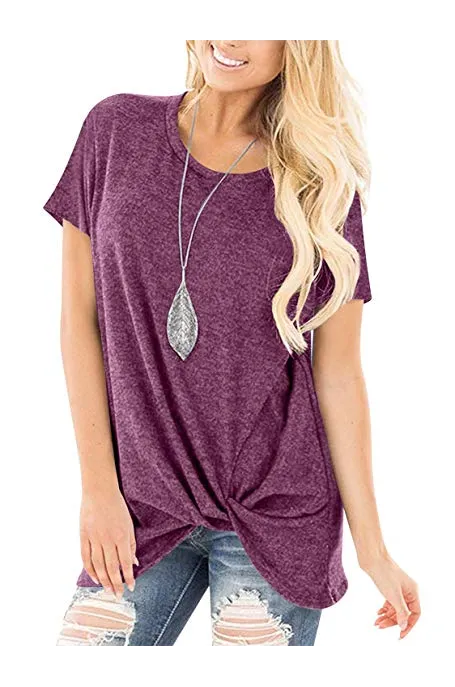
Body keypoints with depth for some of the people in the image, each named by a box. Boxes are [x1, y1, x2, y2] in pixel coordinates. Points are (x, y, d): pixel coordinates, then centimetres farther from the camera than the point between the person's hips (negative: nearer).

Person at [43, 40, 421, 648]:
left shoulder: (325, 183, -4)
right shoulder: (117, 130, -1)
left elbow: (338, 374, -2)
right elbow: (80, 315, 1)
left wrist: (372, 548, -2)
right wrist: (99, 486, -3)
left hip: (276, 512, -1)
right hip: (142, 504, 2)